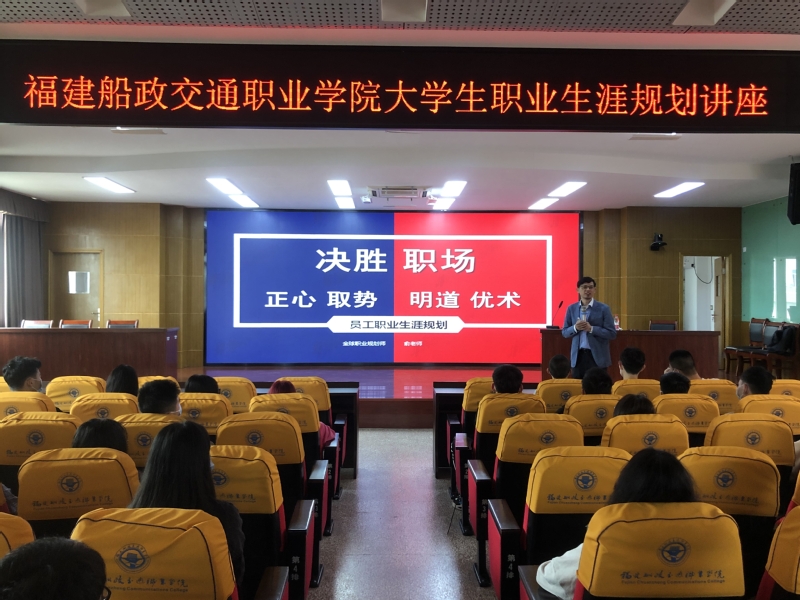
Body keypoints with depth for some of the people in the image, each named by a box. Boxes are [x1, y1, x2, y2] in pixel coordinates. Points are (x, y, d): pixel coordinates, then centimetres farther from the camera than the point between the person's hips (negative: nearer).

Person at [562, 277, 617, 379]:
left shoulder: (603, 308, -2)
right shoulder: (571, 309, 7)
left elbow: (612, 334, -5)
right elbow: (564, 332, 9)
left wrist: (591, 328, -17)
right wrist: (575, 328, -12)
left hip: (597, 356, -2)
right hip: (578, 356, 3)